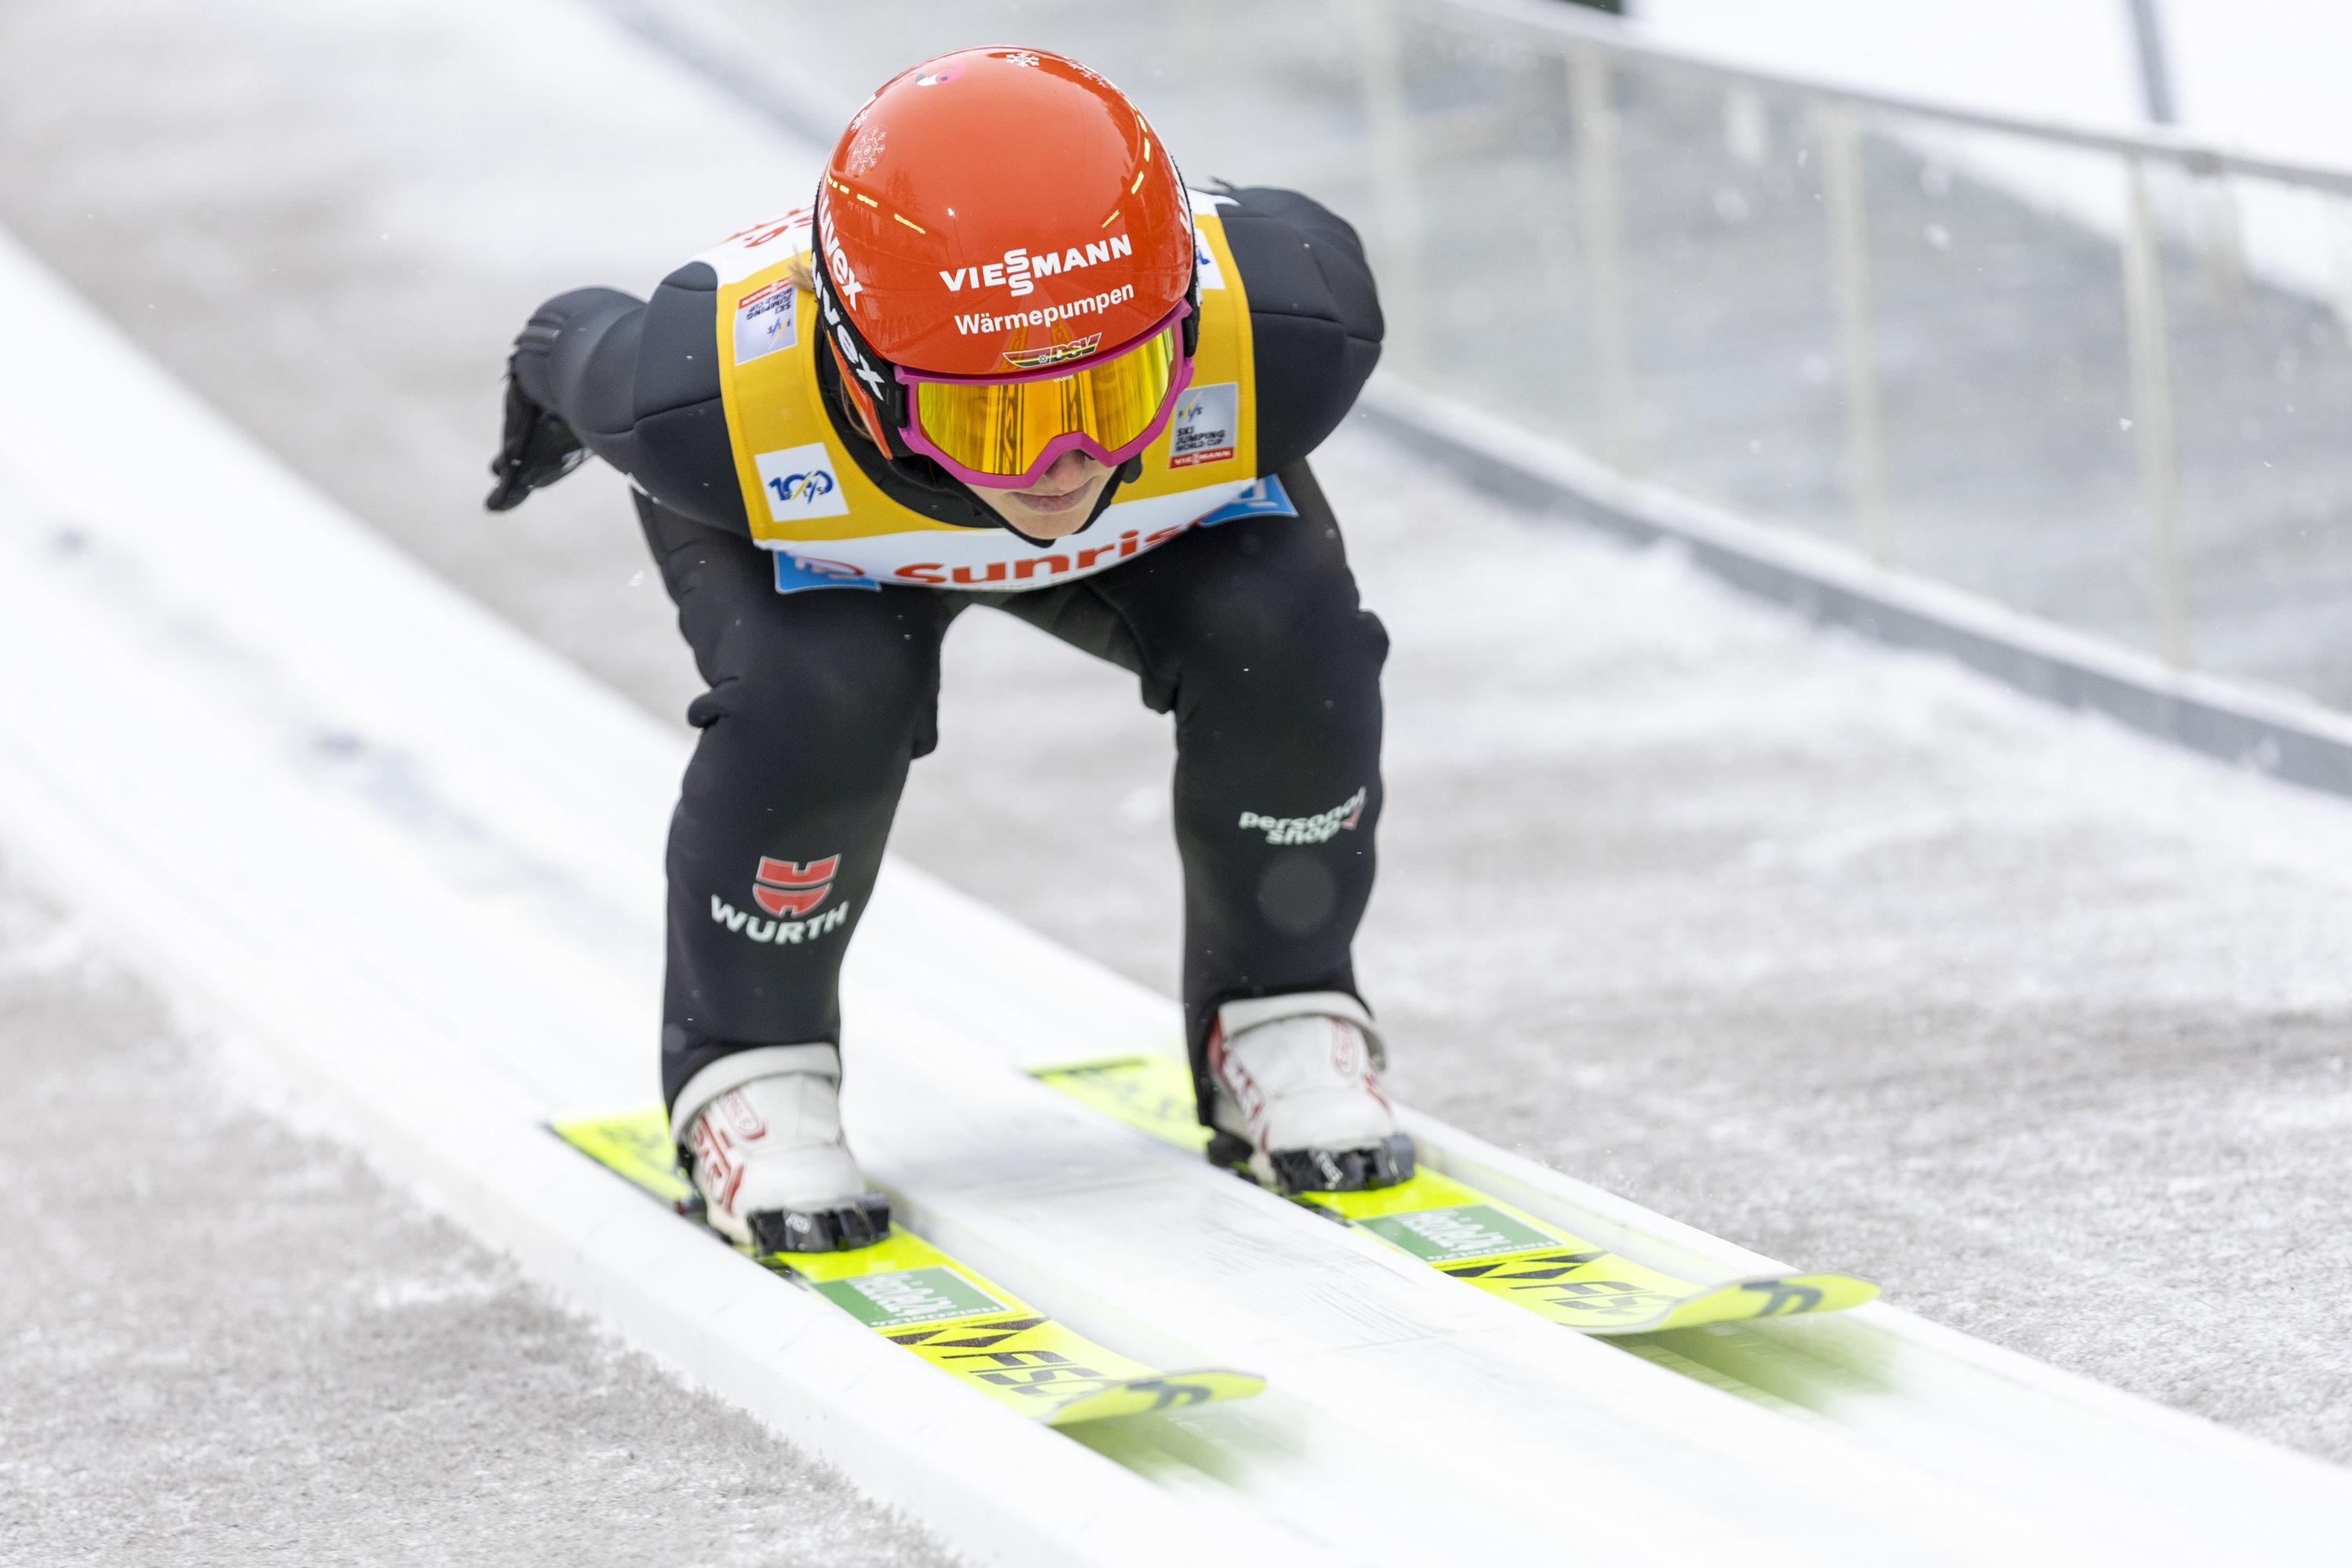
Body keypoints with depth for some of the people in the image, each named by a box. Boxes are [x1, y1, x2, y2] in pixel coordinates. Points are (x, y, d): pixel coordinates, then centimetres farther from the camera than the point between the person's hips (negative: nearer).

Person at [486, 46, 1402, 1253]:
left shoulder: (1286, 329, -41)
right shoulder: (718, 398, -45)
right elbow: (572, 347, -20)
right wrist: (549, 392, 5)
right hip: (809, 523, -2)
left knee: (1286, 646, -23)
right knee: (816, 701, -30)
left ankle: (1282, 1022, 2)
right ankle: (748, 1068, -3)